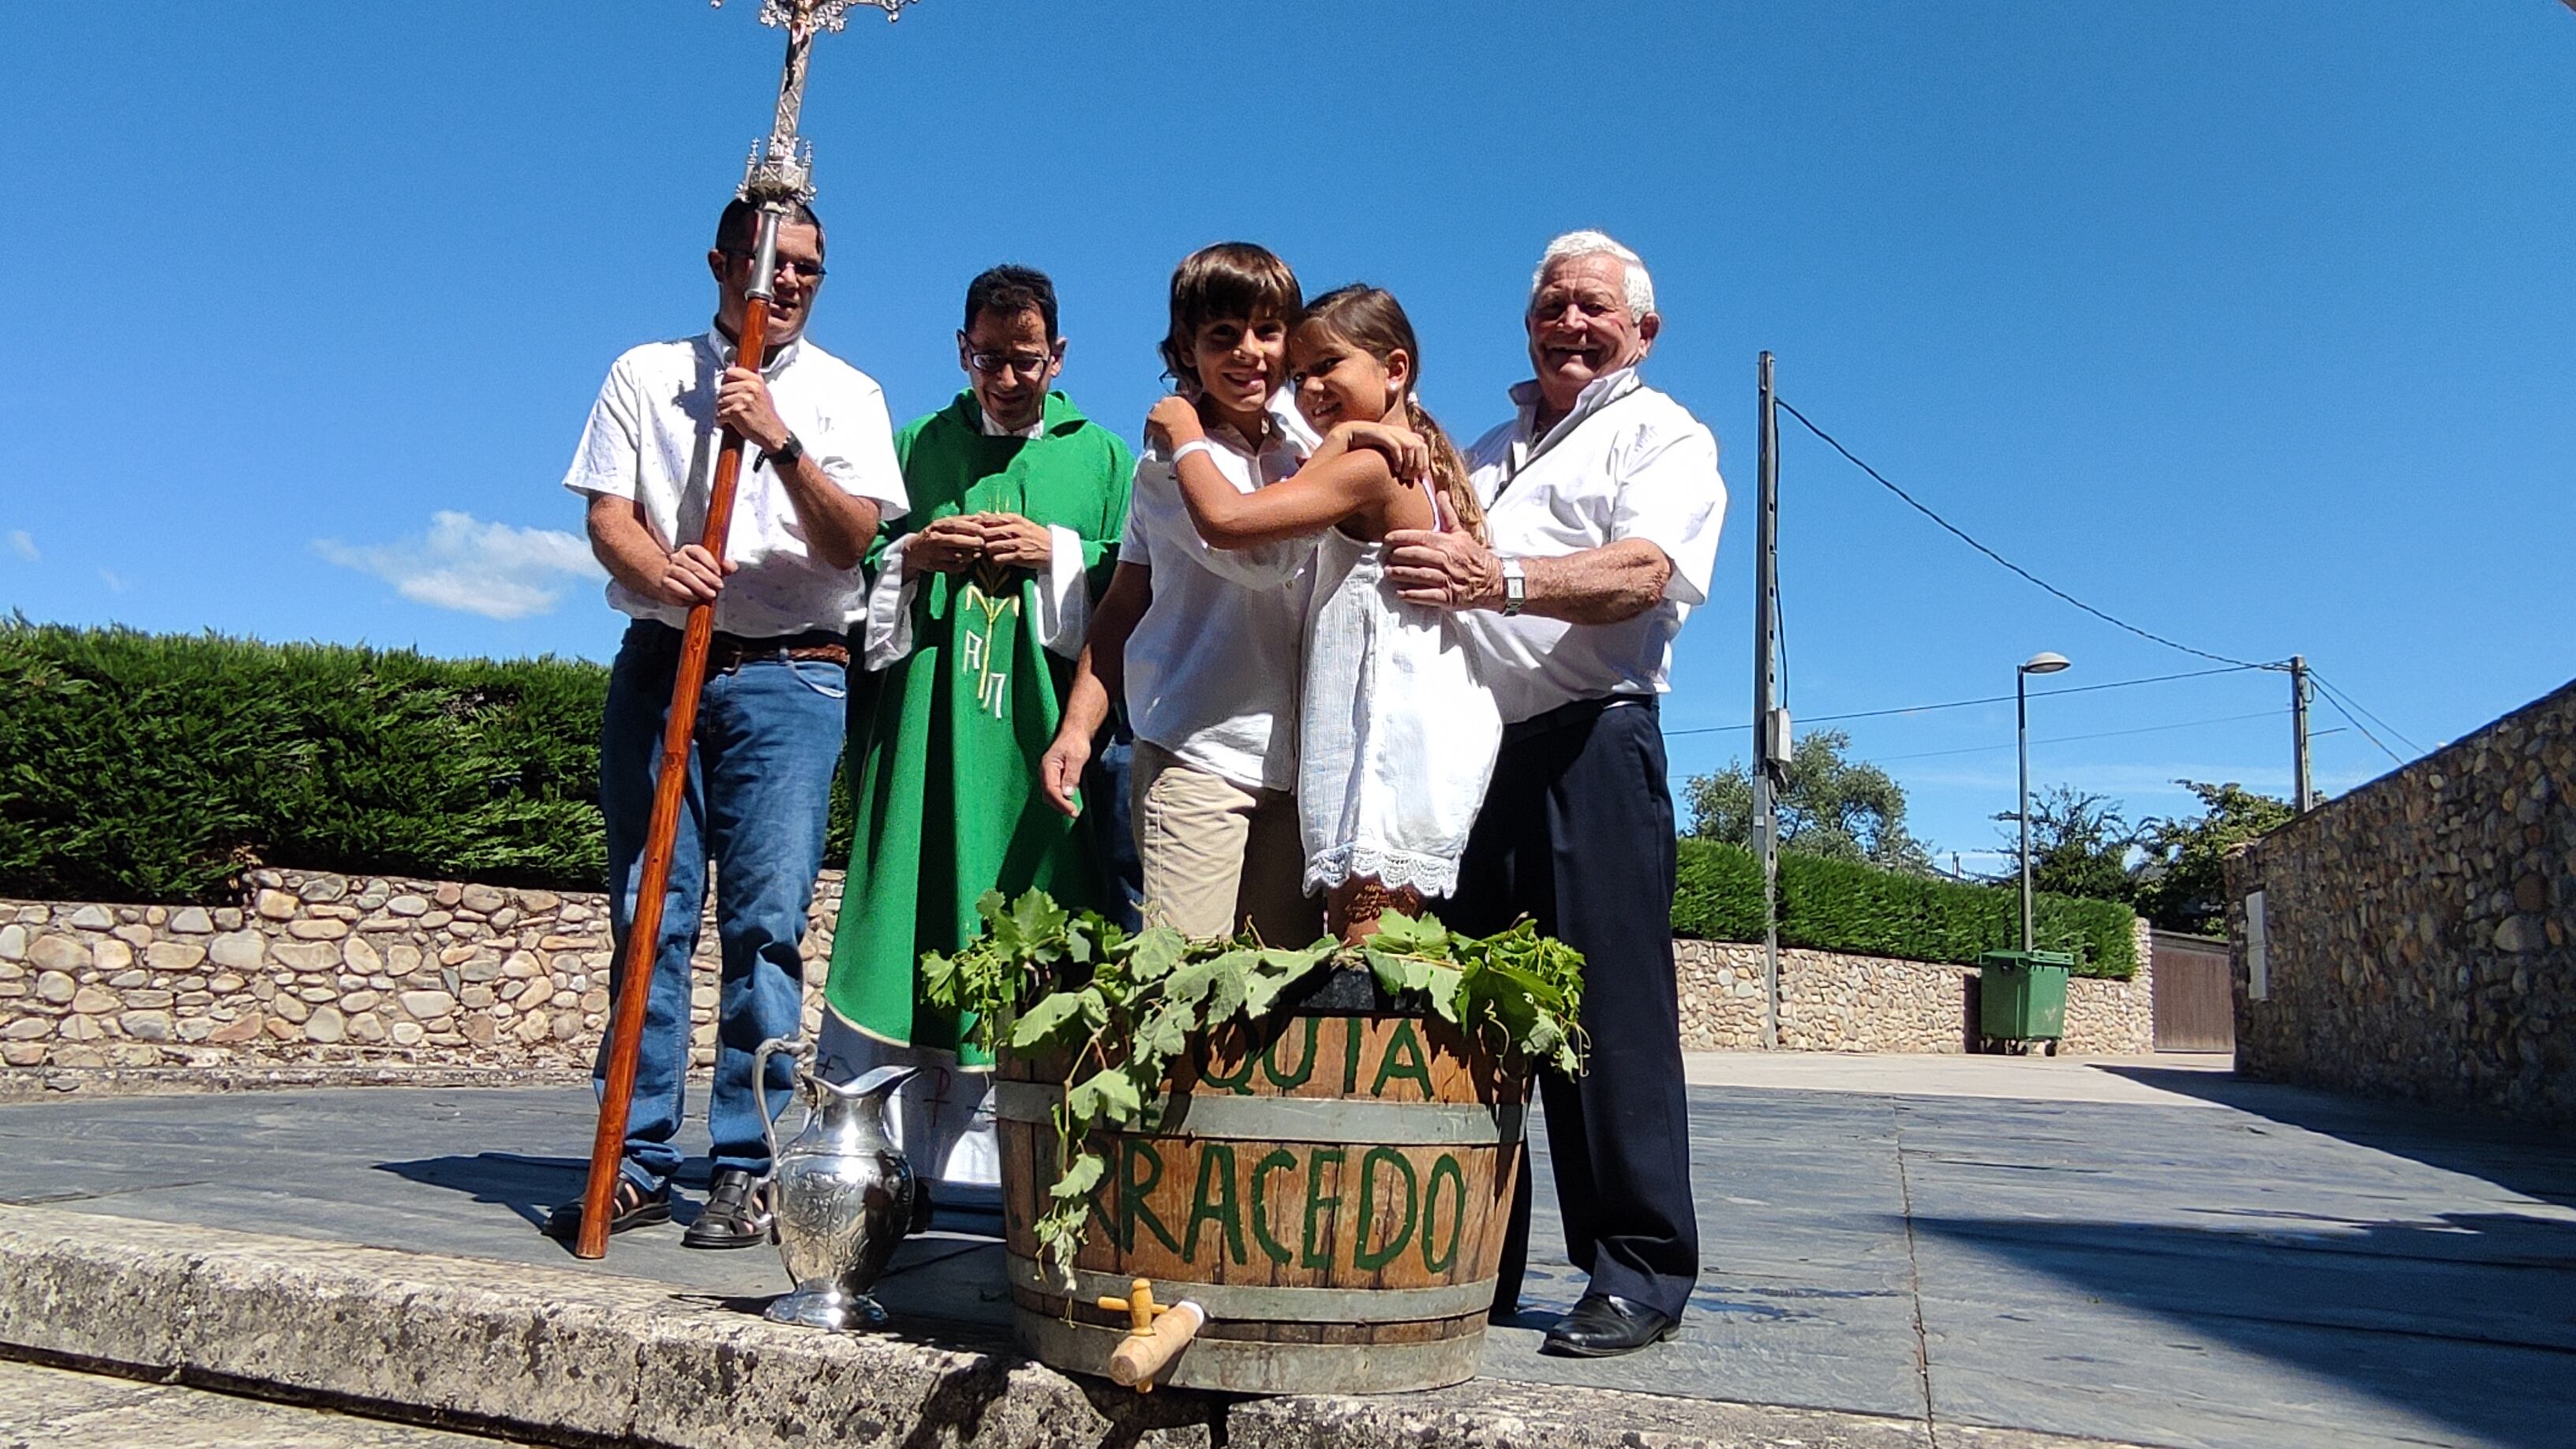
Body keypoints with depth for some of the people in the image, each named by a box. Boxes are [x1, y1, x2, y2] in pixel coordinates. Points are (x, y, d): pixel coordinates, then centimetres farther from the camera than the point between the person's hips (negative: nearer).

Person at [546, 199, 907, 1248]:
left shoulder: (844, 395, 11)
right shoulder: (645, 375, 15)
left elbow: (852, 541, -1)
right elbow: (608, 517, 5)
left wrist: (782, 442, -16)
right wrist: (662, 571, -16)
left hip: (791, 673, -1)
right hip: (660, 659, 2)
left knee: (766, 919, -6)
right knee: (648, 914, -1)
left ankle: (746, 1171, 1)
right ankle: (638, 1162, 7)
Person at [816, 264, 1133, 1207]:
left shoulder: (1101, 454, 15)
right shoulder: (917, 445, 18)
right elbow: (858, 558, 16)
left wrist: (1055, 552, -8)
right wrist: (914, 555, -3)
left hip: (1045, 732, -1)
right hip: (925, 731, 1)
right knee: (904, 921, -4)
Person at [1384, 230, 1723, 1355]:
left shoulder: (1664, 435, 5)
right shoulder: (1488, 453, 28)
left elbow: (1644, 573, -15)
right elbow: (1437, 581, 32)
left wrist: (1502, 579, -32)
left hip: (1588, 745, -6)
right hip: (1468, 748, 6)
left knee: (1608, 1009, -6)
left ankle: (1640, 1276, 2)